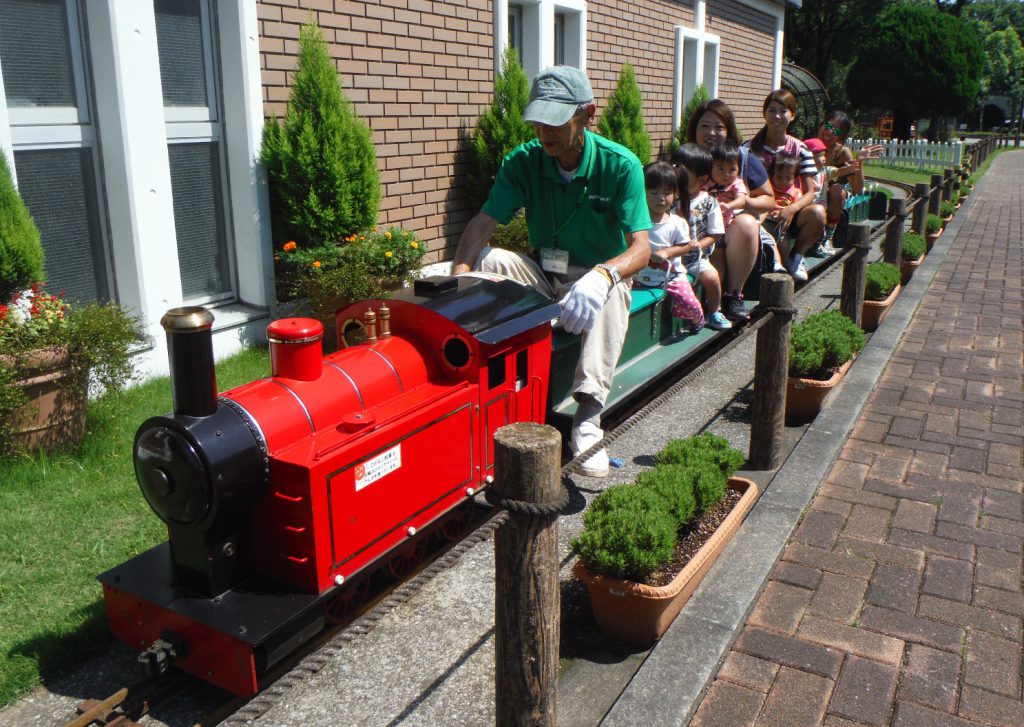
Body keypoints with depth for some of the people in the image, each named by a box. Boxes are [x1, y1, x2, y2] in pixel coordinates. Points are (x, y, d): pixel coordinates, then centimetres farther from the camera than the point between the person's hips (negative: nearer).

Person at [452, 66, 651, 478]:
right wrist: (459, 274, -34)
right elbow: (483, 223, -14)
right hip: (543, 274, 3)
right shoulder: (523, 161, -6)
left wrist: (603, 274, -47)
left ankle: (588, 417, -45)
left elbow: (640, 247, -24)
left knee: (612, 289, -38)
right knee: (486, 261, -23)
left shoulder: (621, 165, -15)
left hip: (594, 276, -3)